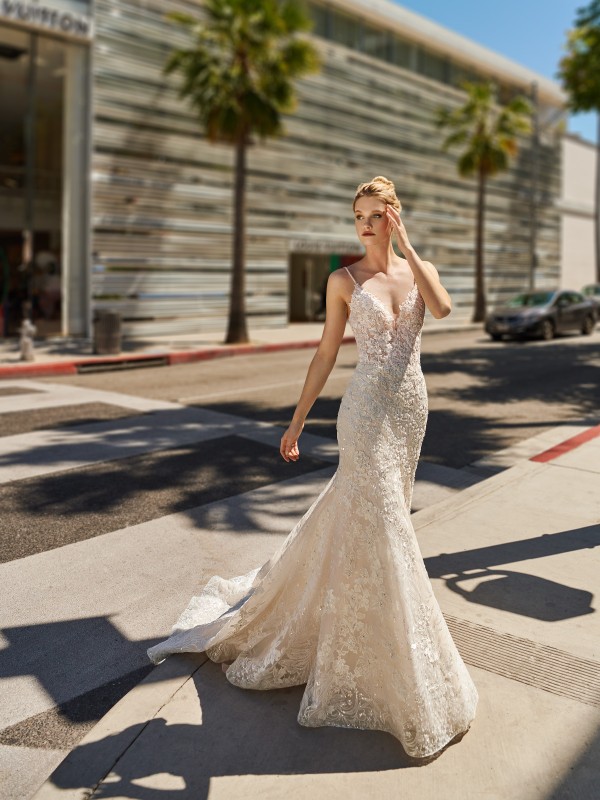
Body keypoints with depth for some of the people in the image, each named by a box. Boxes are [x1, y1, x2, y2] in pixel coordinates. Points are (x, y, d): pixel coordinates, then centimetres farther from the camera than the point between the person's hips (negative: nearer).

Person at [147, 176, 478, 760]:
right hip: (366, 408, -5)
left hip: (411, 407, 5)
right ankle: (407, 678, 10)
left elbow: (443, 308, -16)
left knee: (357, 510, 16)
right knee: (381, 524, -4)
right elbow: (326, 353, 1)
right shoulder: (344, 280, -1)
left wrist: (405, 245, -14)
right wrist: (297, 420, 1)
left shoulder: (419, 269, 7)